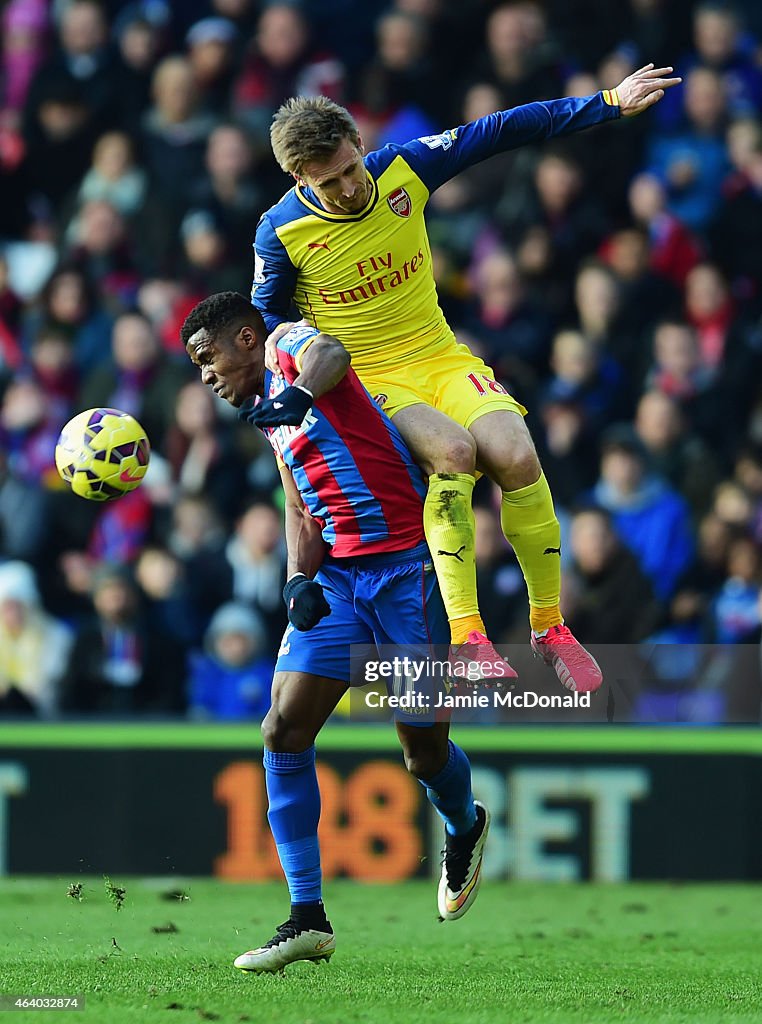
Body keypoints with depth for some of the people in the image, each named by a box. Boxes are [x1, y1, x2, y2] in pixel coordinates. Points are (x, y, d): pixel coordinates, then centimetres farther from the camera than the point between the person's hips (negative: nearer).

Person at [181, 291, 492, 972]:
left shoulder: (289, 347, -2)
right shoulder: (275, 422, 23)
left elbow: (327, 353, -27)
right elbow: (302, 512, 17)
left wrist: (300, 392, -51)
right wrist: (301, 580, -5)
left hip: (407, 568, -8)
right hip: (336, 576, 8)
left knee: (424, 751, 0)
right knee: (284, 730, -9)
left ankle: (465, 828, 36)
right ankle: (308, 918, -7)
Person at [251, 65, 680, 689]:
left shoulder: (402, 171, -7)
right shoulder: (282, 233, -12)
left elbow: (501, 132, 0)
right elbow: (268, 317, 6)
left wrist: (610, 103, 1)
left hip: (441, 359, 3)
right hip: (365, 380, -3)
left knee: (517, 456, -25)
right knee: (452, 450, -35)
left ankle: (549, 627, -6)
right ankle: (467, 639, -34)